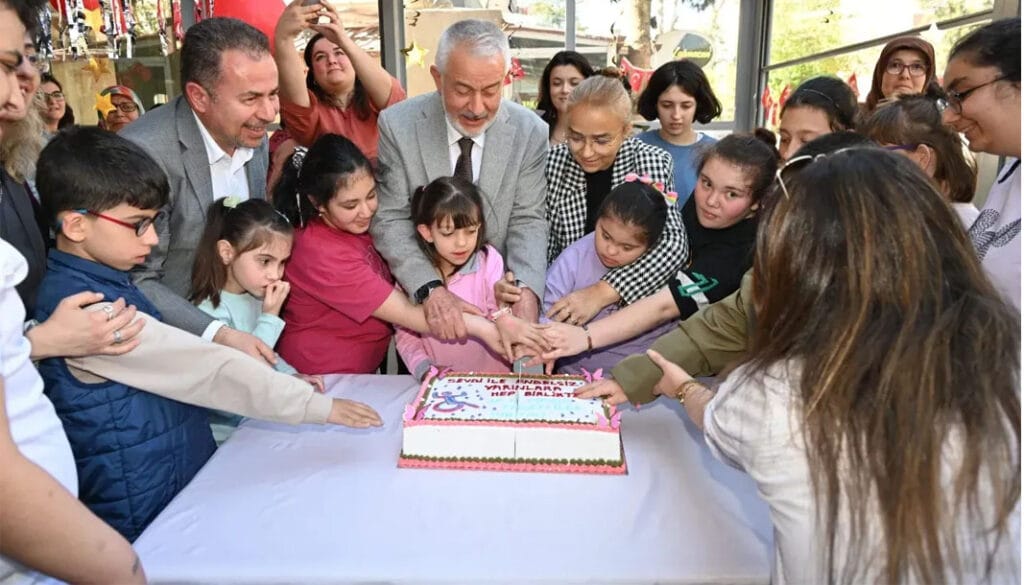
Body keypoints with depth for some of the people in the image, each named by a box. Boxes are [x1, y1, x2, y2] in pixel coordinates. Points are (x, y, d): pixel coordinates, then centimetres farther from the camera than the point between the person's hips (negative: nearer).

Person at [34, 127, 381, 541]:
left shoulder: (108, 281, 7)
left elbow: (178, 366, 8)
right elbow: (200, 366, -23)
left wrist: (284, 382, -1)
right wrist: (313, 404, -19)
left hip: (186, 480, 8)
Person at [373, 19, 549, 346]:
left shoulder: (531, 133, -5)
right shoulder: (397, 125, -9)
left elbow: (528, 221, -4)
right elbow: (390, 220, -10)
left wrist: (525, 288, -24)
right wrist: (430, 289, -26)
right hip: (419, 297, -1)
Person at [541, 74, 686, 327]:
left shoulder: (652, 162, -9)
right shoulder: (553, 163, -7)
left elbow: (673, 243, -19)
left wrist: (601, 292, -30)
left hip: (632, 303, -1)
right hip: (565, 303, 1)